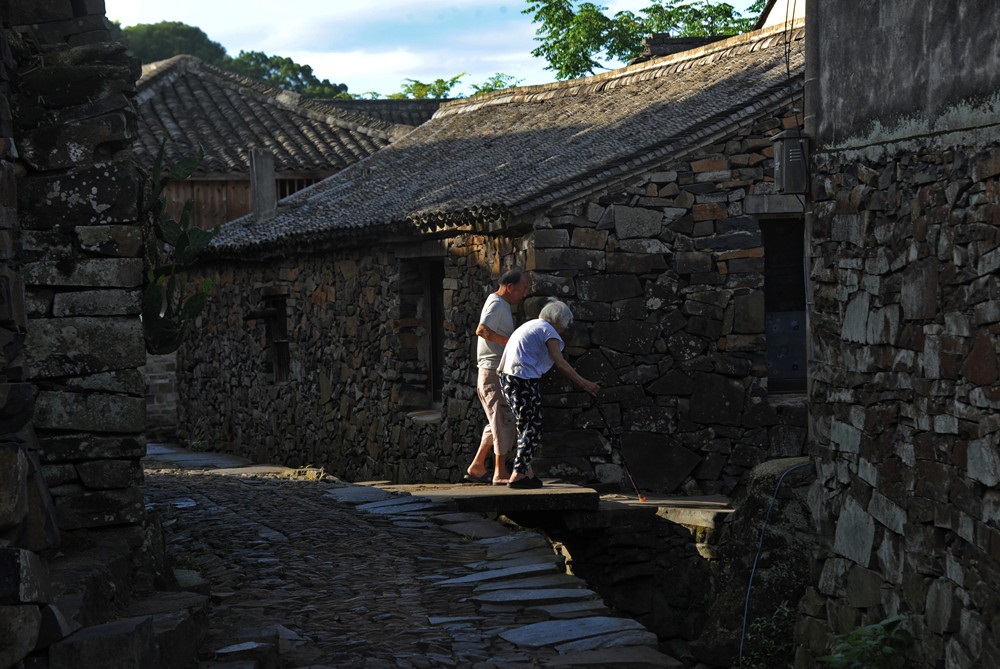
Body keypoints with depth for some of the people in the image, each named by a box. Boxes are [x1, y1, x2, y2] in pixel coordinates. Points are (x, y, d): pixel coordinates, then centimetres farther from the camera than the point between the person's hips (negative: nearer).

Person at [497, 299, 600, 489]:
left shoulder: (530, 326, 25)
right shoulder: (548, 331, -3)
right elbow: (561, 364, -7)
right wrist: (583, 383, -2)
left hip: (507, 377, 9)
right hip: (525, 380, -9)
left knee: (525, 427, 15)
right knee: (533, 428, -5)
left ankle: (526, 471, 16)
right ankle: (518, 474, -10)